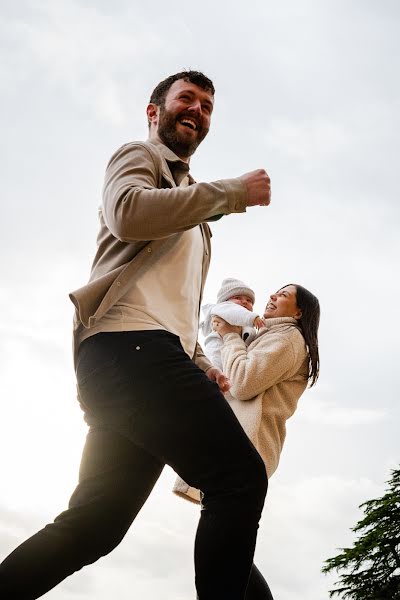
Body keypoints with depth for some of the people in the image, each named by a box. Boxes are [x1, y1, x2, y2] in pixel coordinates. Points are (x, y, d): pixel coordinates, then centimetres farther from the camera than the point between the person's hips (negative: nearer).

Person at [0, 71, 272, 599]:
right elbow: (127, 212, -12)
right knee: (241, 476, -19)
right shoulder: (139, 156, 13)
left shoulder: (188, 212, 38)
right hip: (130, 345, -9)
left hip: (146, 358, 9)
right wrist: (231, 191, -6)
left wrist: (198, 363, 19)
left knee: (92, 526, 2)